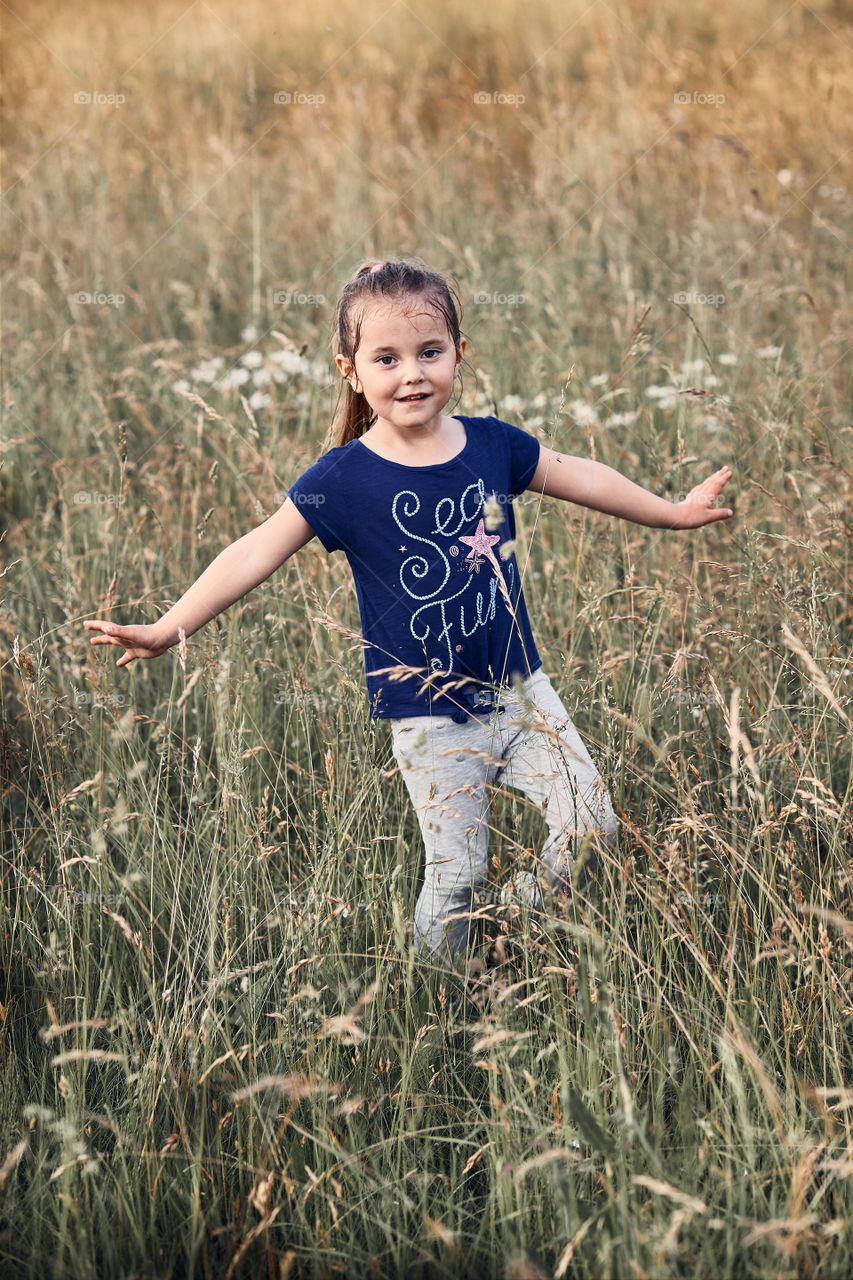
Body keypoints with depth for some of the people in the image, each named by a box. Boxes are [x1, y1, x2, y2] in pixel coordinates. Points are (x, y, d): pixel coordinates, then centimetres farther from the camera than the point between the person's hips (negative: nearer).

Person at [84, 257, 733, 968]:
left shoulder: (493, 445, -2)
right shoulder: (344, 480, -13)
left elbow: (580, 477, 13)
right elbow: (257, 551, -14)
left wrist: (675, 511, 21)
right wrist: (169, 627, -21)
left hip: (517, 688, 4)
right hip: (430, 717, -4)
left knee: (592, 824, 1)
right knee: (455, 873, 1)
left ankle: (519, 912, 28)